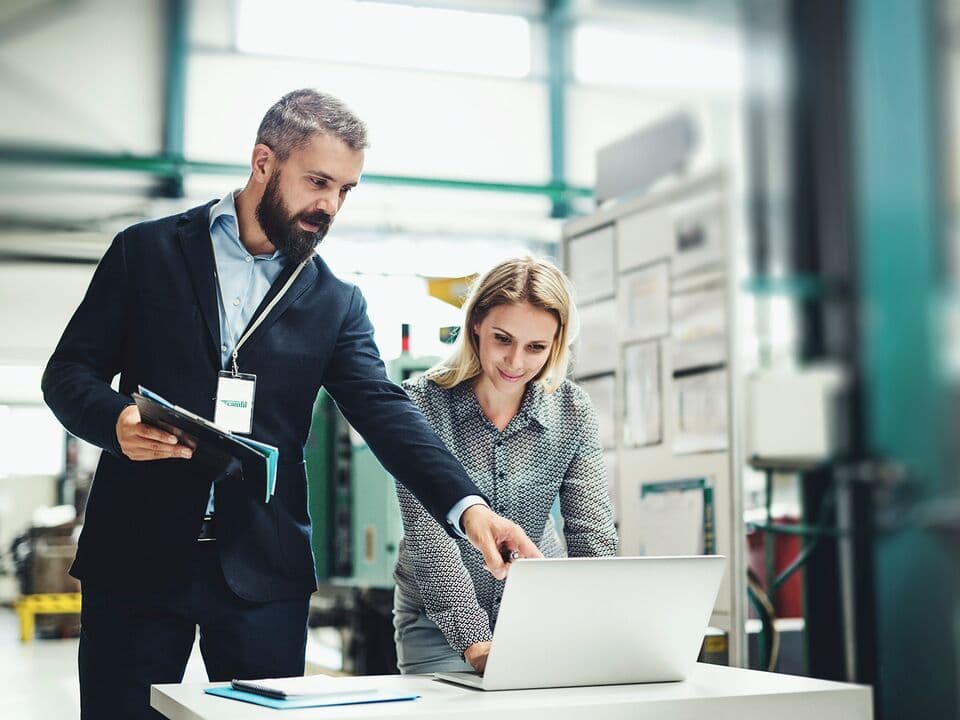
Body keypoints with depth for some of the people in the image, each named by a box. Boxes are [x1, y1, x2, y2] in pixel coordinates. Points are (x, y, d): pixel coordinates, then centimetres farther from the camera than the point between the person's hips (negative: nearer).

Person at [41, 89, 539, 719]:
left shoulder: (337, 303, 8)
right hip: (137, 555, -1)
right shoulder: (147, 253, 4)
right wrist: (116, 421, -19)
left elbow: (385, 411, -3)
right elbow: (69, 371, 5)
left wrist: (467, 505, -20)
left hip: (263, 570, 1)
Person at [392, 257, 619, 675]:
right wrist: (474, 642, -34)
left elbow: (592, 535, -10)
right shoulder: (421, 403, -16)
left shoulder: (573, 411, -7)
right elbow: (428, 535, -23)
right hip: (439, 621, -2)